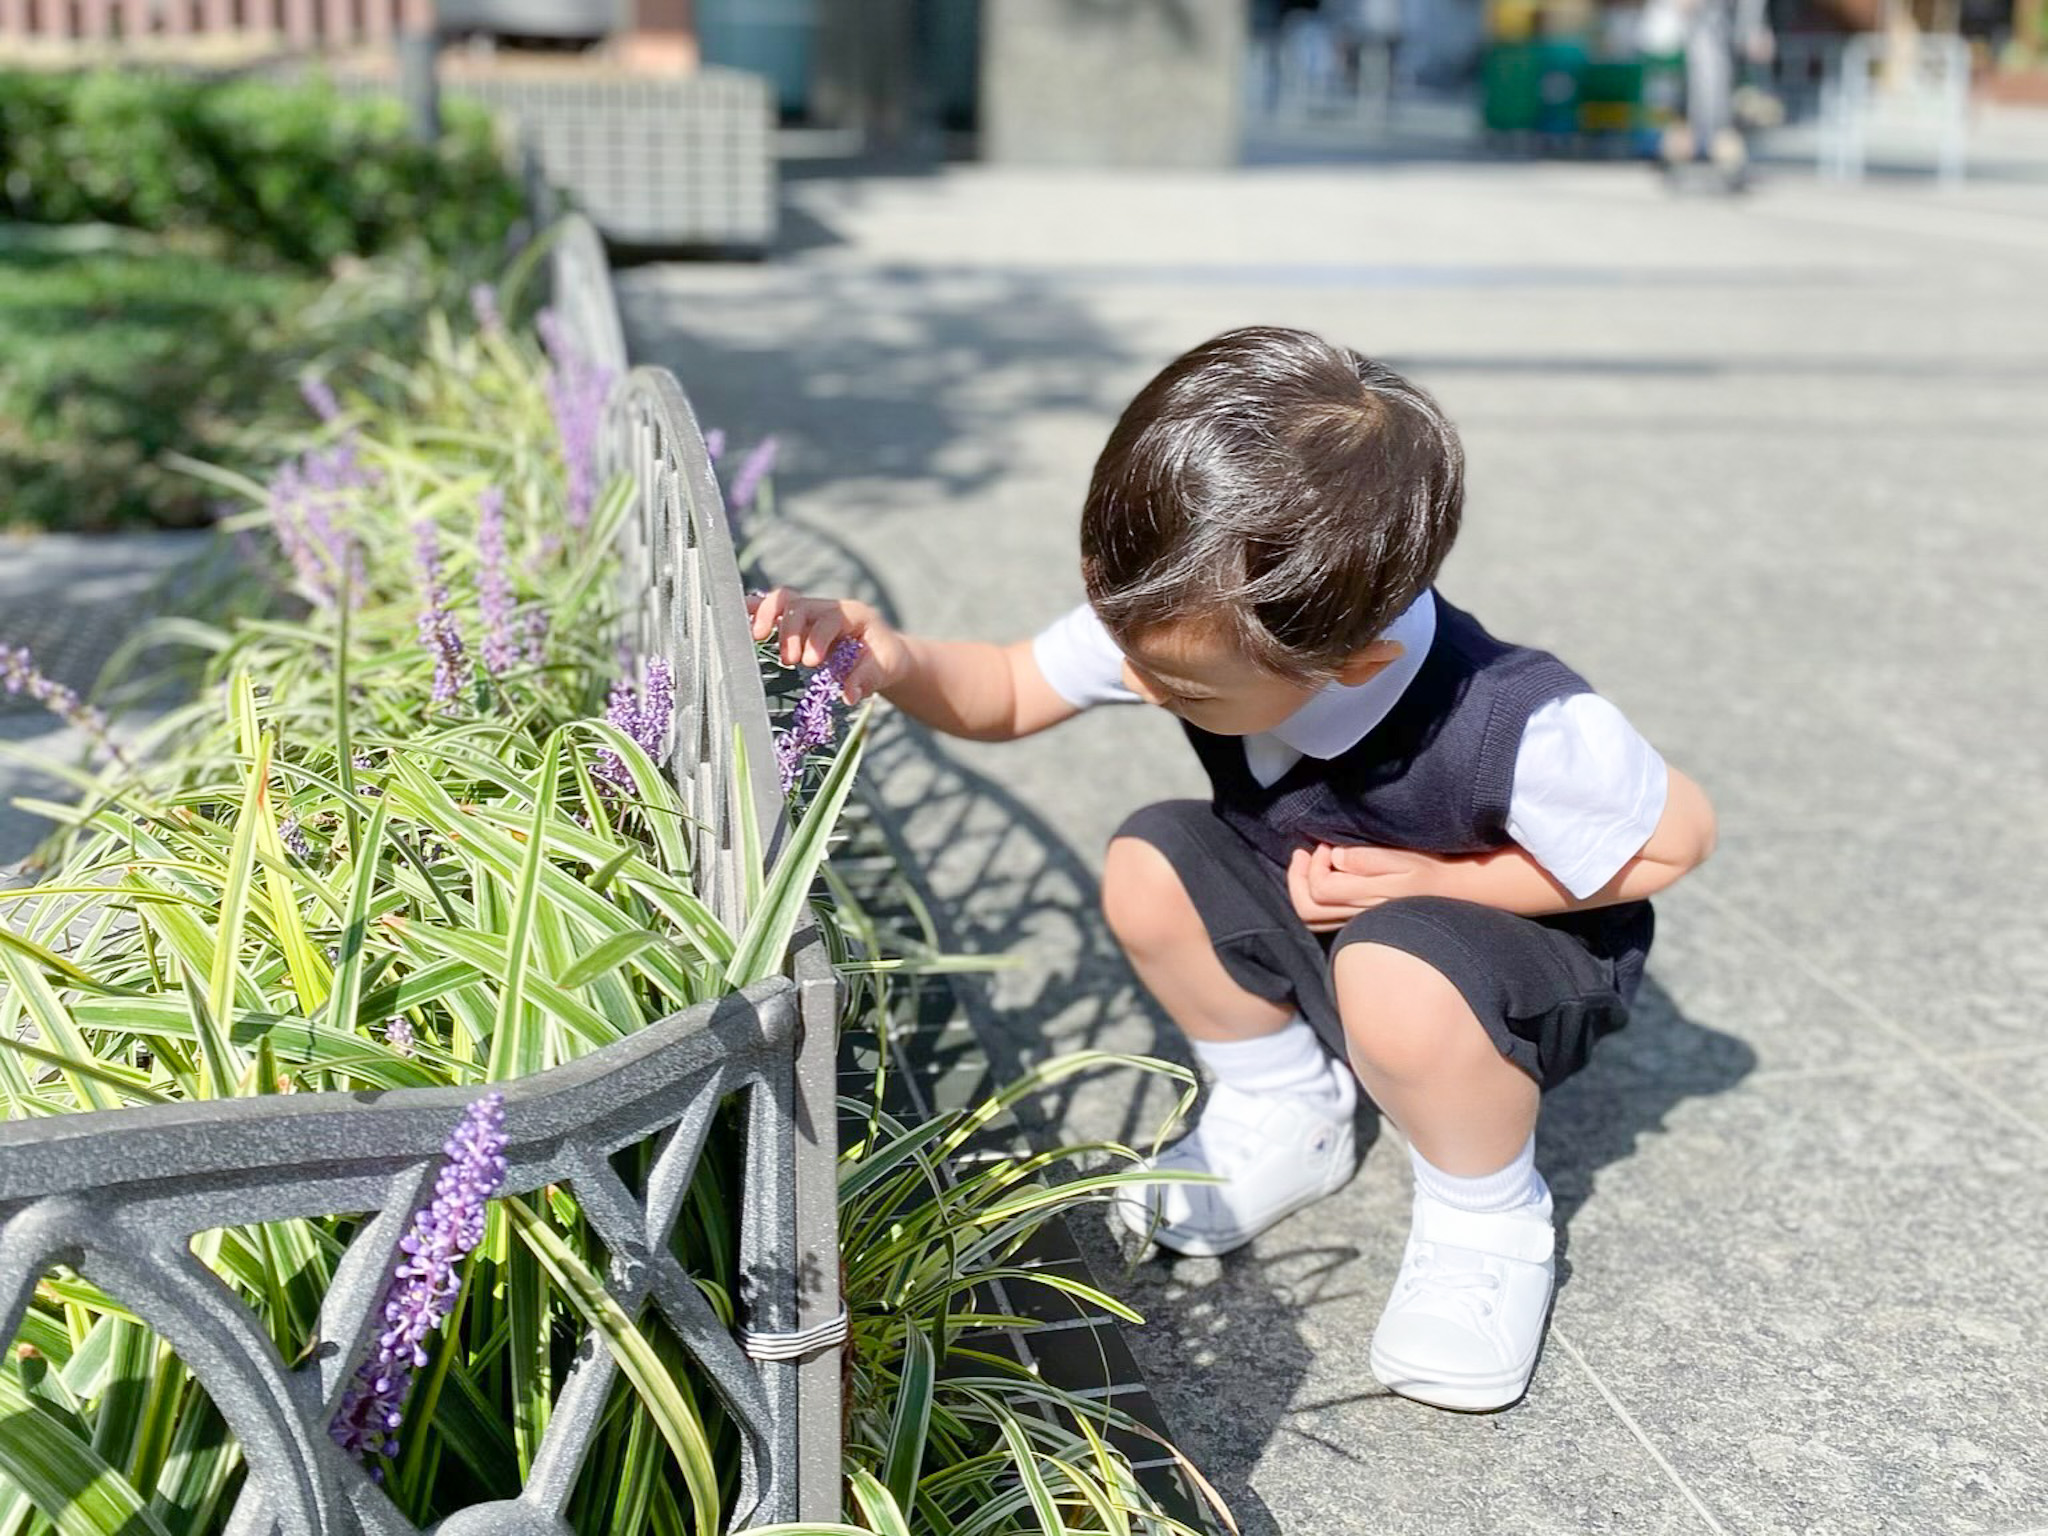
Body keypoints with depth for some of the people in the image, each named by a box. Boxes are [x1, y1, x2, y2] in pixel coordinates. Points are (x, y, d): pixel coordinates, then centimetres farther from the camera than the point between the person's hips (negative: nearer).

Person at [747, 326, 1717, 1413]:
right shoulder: (1180, 620, -24)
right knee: (1147, 869, -18)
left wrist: (1431, 879, -26)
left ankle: (1486, 1218, -6)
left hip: (1527, 945, -6)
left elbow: (1677, 835, -21)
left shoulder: (1518, 731, -39)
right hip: (1318, 907, 6)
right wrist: (895, 662, -33)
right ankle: (1286, 1111, 7)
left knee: (1395, 978, -37)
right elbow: (1008, 695, -10)